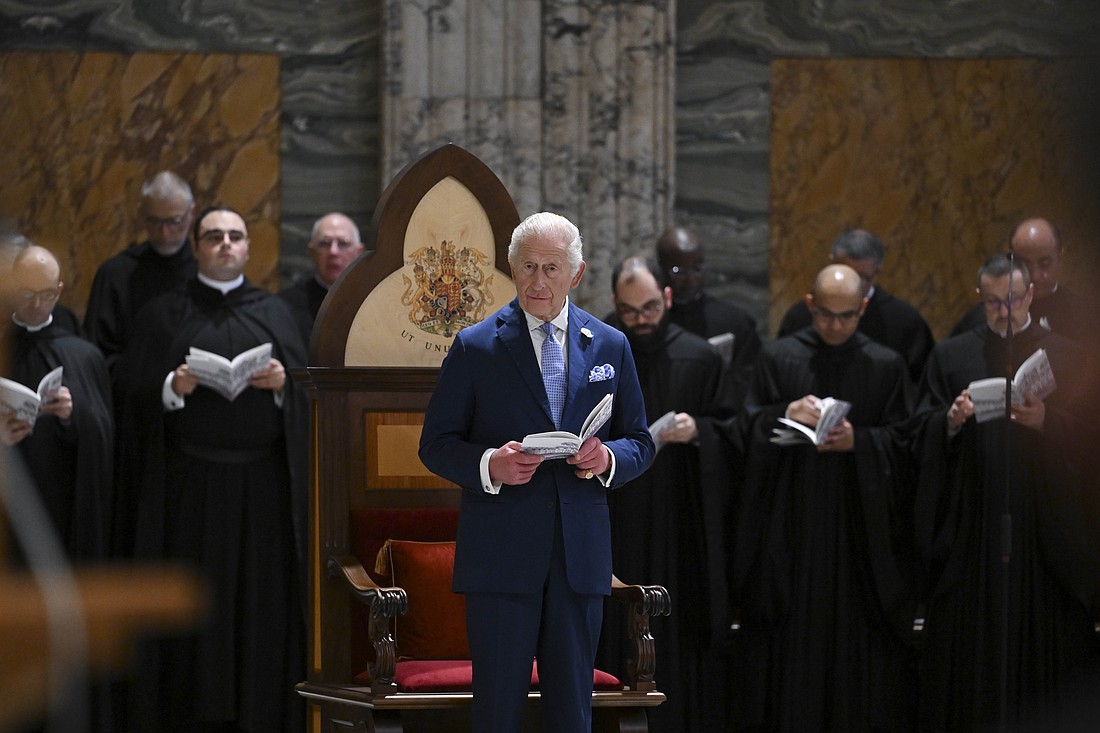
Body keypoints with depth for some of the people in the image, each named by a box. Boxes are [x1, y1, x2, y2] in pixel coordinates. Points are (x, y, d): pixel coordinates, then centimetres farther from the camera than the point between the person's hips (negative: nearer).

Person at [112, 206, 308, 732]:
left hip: (260, 489, 1)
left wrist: (284, 384, -12)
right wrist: (172, 389, -16)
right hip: (187, 486, -1)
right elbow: (130, 393, 2)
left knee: (260, 605, -1)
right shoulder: (162, 315, 9)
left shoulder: (274, 314, 14)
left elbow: (310, 392, 9)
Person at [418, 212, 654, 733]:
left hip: (581, 554, 3)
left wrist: (608, 458, -9)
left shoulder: (610, 346, 10)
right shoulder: (475, 347, 1)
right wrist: (488, 465, -18)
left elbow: (640, 443, 15)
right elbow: (436, 444, 2)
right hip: (501, 555, -3)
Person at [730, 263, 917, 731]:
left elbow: (900, 443, 3)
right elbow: (749, 428, 2)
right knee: (789, 636, -2)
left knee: (857, 635, -1)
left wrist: (857, 441, -14)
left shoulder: (887, 366, 6)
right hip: (790, 524, 0)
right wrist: (786, 415, -17)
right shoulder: (777, 358, 5)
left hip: (861, 527, 0)